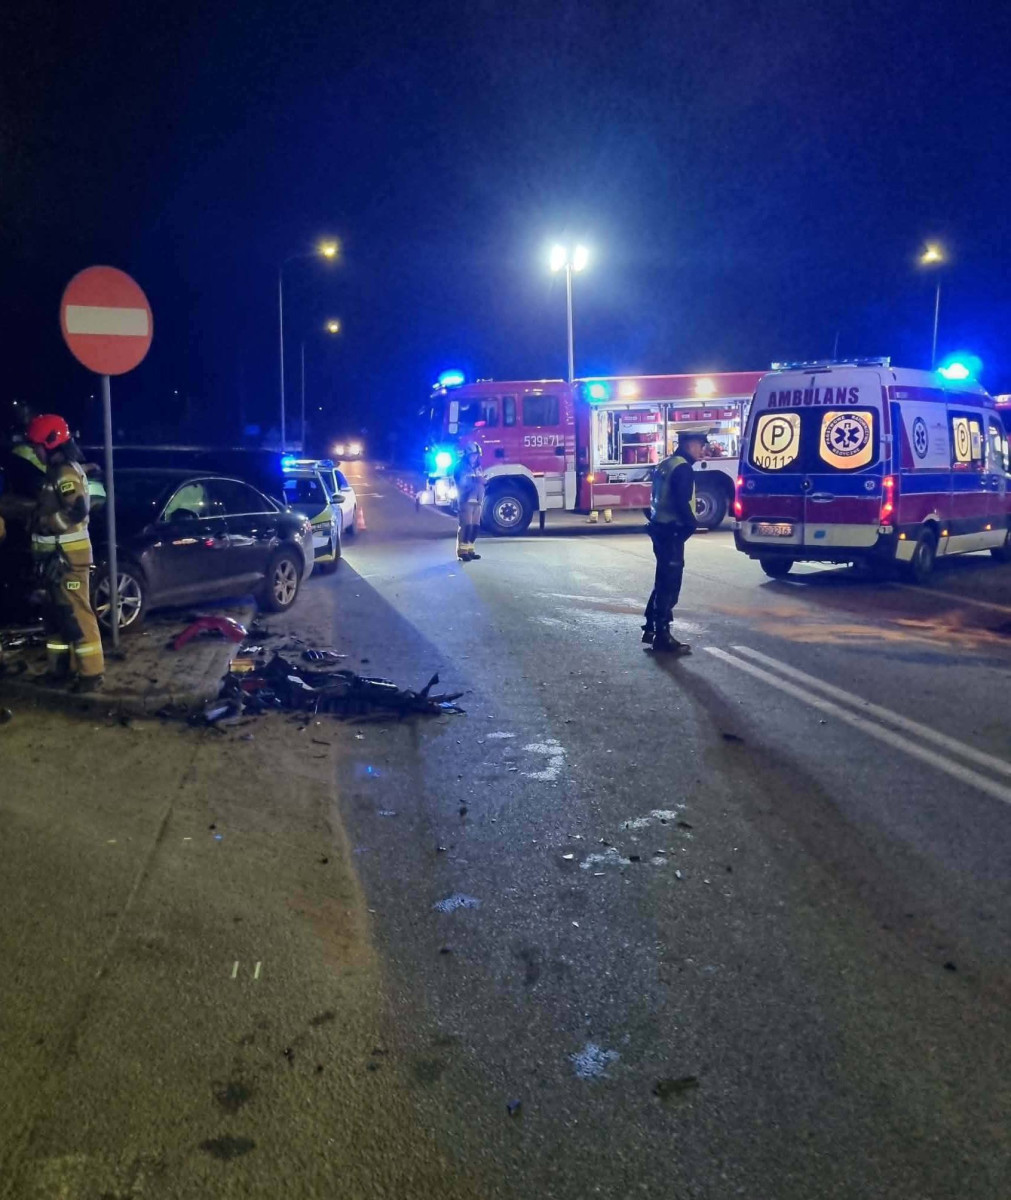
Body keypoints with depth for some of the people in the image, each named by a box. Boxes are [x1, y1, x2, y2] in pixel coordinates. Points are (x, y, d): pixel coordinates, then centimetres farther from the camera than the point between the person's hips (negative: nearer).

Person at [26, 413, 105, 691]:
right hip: (57, 555, 11)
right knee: (56, 613, 16)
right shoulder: (57, 470, 17)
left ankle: (91, 673, -4)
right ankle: (60, 666, 26)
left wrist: (45, 520, -18)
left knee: (77, 614, -8)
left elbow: (78, 510, -29)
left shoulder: (66, 472, -16)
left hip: (68, 556, -11)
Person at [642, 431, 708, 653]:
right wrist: (693, 524, -9)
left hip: (660, 528, 10)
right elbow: (681, 502, -23)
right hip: (671, 532, -10)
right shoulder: (683, 468, -14)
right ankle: (663, 636, -2)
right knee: (670, 583, -5)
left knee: (664, 581, 18)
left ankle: (651, 628, 23)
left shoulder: (666, 464, 15)